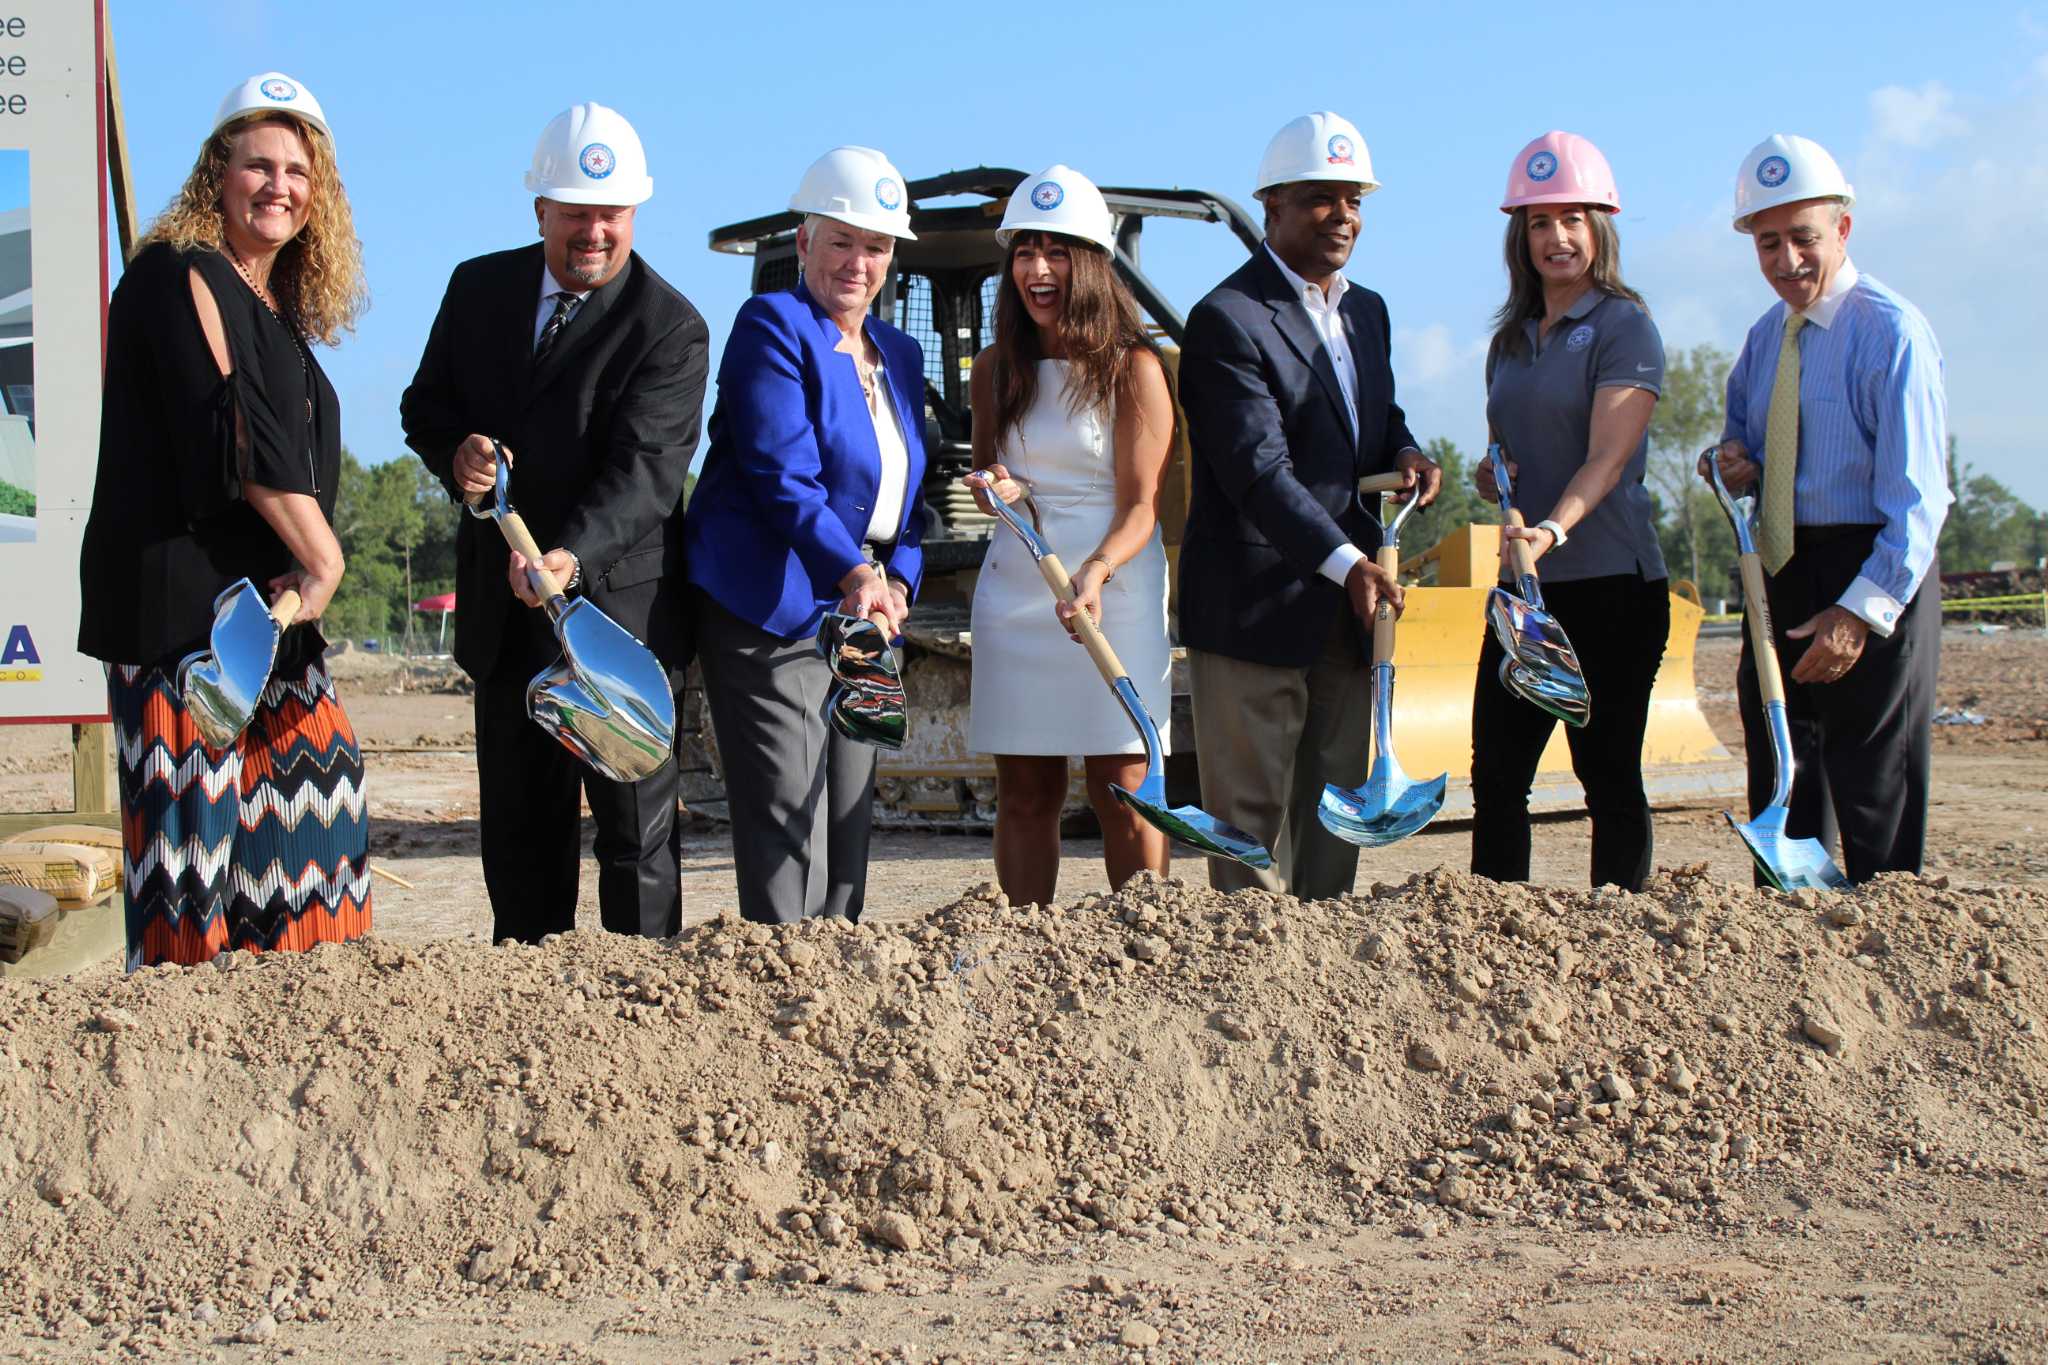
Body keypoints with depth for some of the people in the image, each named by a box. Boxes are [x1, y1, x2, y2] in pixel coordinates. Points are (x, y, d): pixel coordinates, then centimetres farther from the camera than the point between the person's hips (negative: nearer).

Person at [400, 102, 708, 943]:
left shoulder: (670, 328, -10)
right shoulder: (479, 288, 7)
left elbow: (645, 467, -21)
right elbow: (425, 403, 14)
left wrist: (574, 554, -38)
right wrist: (457, 452, -10)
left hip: (621, 607, -5)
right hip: (505, 612, 5)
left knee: (636, 825, -1)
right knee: (518, 826, 11)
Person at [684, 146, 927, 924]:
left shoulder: (900, 355, 17)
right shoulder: (772, 326, -7)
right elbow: (782, 478, -18)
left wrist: (896, 581, -1)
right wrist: (854, 575, -31)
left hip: (863, 621, 8)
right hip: (773, 610, -8)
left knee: (849, 827, 9)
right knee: (786, 829, -11)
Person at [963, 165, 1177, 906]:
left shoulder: (1133, 366, -2)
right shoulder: (996, 368, 11)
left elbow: (1142, 507, -7)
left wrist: (1095, 572, -25)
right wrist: (990, 488, -1)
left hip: (1115, 592, -4)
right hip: (1013, 589, 4)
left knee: (1123, 790, -4)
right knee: (1024, 793, 4)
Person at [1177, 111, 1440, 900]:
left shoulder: (1368, 312, 15)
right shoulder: (1227, 320, -12)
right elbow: (1259, 471, -22)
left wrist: (1403, 453, 2)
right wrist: (1346, 562, -33)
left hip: (1348, 613, 8)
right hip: (1254, 612, -8)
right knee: (1250, 812, -4)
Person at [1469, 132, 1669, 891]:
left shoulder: (1624, 325, -4)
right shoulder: (1510, 340, 17)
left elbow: (1608, 458, -15)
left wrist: (1552, 530, -32)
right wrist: (1488, 478, 1)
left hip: (1610, 583, -7)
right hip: (1526, 585, 7)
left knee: (1608, 772, -2)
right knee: (1496, 771, 4)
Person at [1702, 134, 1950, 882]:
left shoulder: (1891, 330, -13)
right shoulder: (1765, 339, 13)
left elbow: (1916, 493, -18)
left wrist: (1862, 610, -25)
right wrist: (1733, 460, 2)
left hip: (1872, 577, -8)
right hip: (1779, 576, 8)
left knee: (1874, 793, -3)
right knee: (1780, 791, 10)